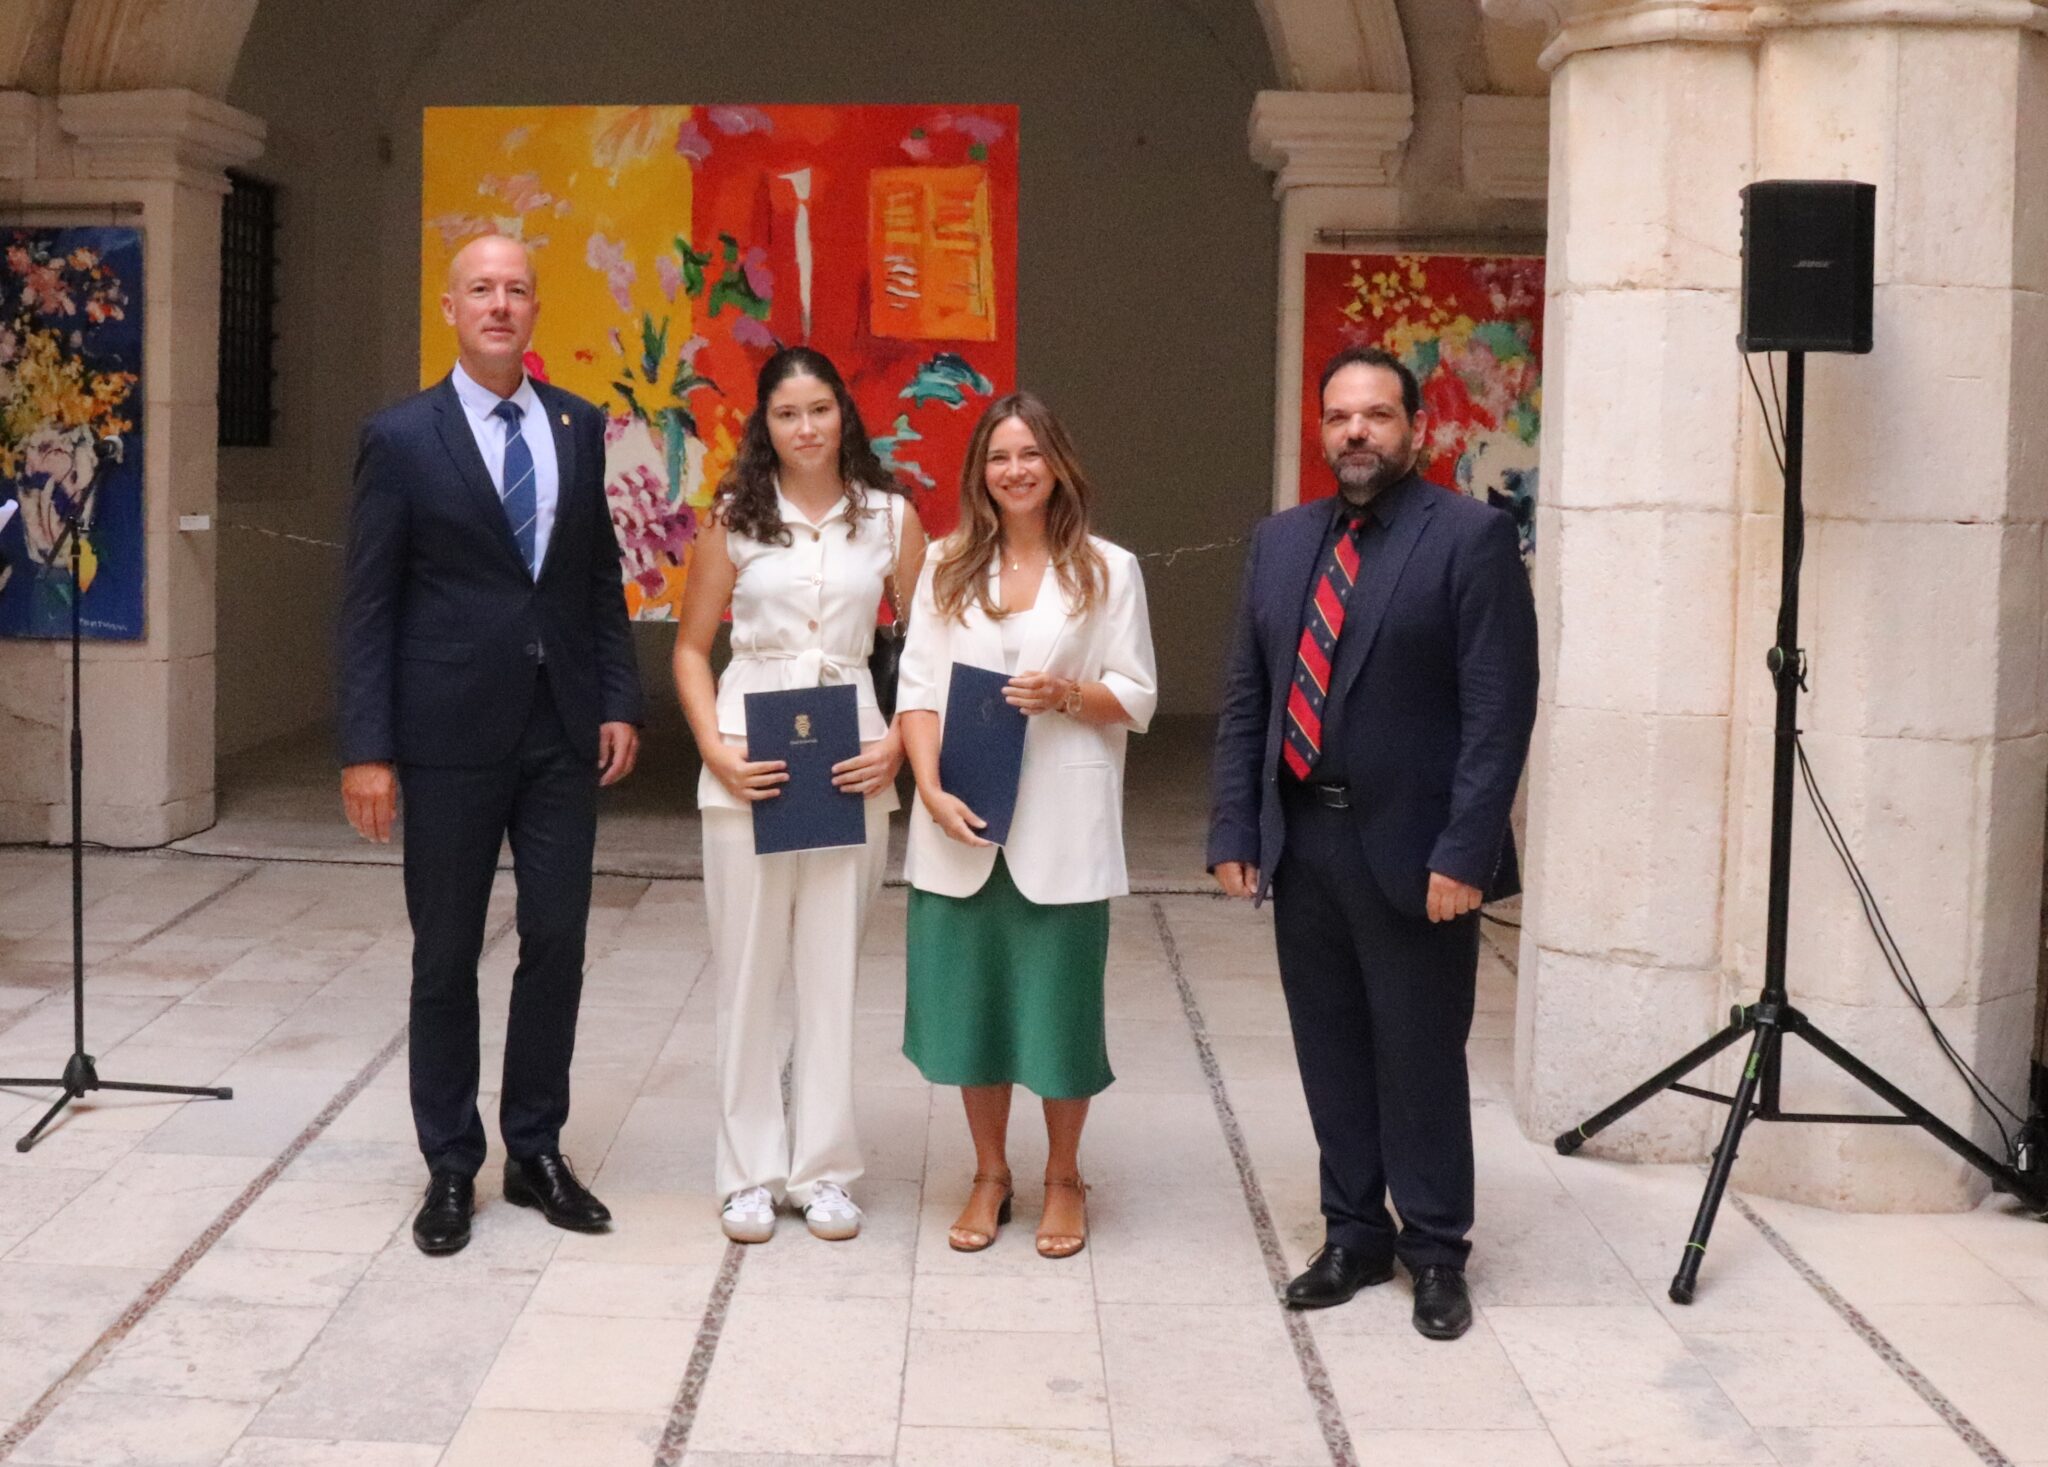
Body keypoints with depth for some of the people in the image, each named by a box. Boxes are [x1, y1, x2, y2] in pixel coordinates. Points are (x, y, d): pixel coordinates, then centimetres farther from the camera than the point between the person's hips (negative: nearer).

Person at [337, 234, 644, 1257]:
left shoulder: (578, 428, 8)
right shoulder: (402, 438, -4)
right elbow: (367, 604, -5)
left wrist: (619, 703, 3)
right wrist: (366, 749, -10)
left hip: (561, 733, 3)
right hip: (450, 737, -3)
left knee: (558, 943, 6)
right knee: (447, 955, 6)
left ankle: (536, 1151, 21)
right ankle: (450, 1166, 19)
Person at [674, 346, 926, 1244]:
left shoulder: (890, 517, 3)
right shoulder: (734, 518, 3)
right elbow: (690, 647, 6)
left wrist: (899, 743, -8)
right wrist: (715, 748, -8)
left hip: (850, 760, 0)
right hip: (750, 758, 0)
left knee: (832, 966, 6)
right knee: (747, 967, 6)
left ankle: (822, 1168, 18)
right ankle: (750, 1171, 17)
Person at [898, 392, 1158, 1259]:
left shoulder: (1106, 570, 3)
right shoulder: (948, 569, 9)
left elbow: (1137, 699, 3)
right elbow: (917, 691, 3)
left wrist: (1069, 695, -17)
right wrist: (933, 792, -11)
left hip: (1061, 831, -2)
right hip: (960, 828, 2)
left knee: (1058, 1002, 4)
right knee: (969, 1000, 8)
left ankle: (1063, 1179, 23)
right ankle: (989, 1176, 25)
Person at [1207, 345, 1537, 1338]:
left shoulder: (1472, 537, -7)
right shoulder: (1281, 541, 11)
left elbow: (1499, 710, -12)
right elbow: (1246, 696, 11)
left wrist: (1463, 852, -17)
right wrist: (1233, 829, 4)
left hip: (1411, 848, -5)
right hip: (1301, 841, 5)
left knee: (1420, 1058, 4)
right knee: (1331, 1053, 12)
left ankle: (1436, 1251, 18)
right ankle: (1355, 1234, 25)